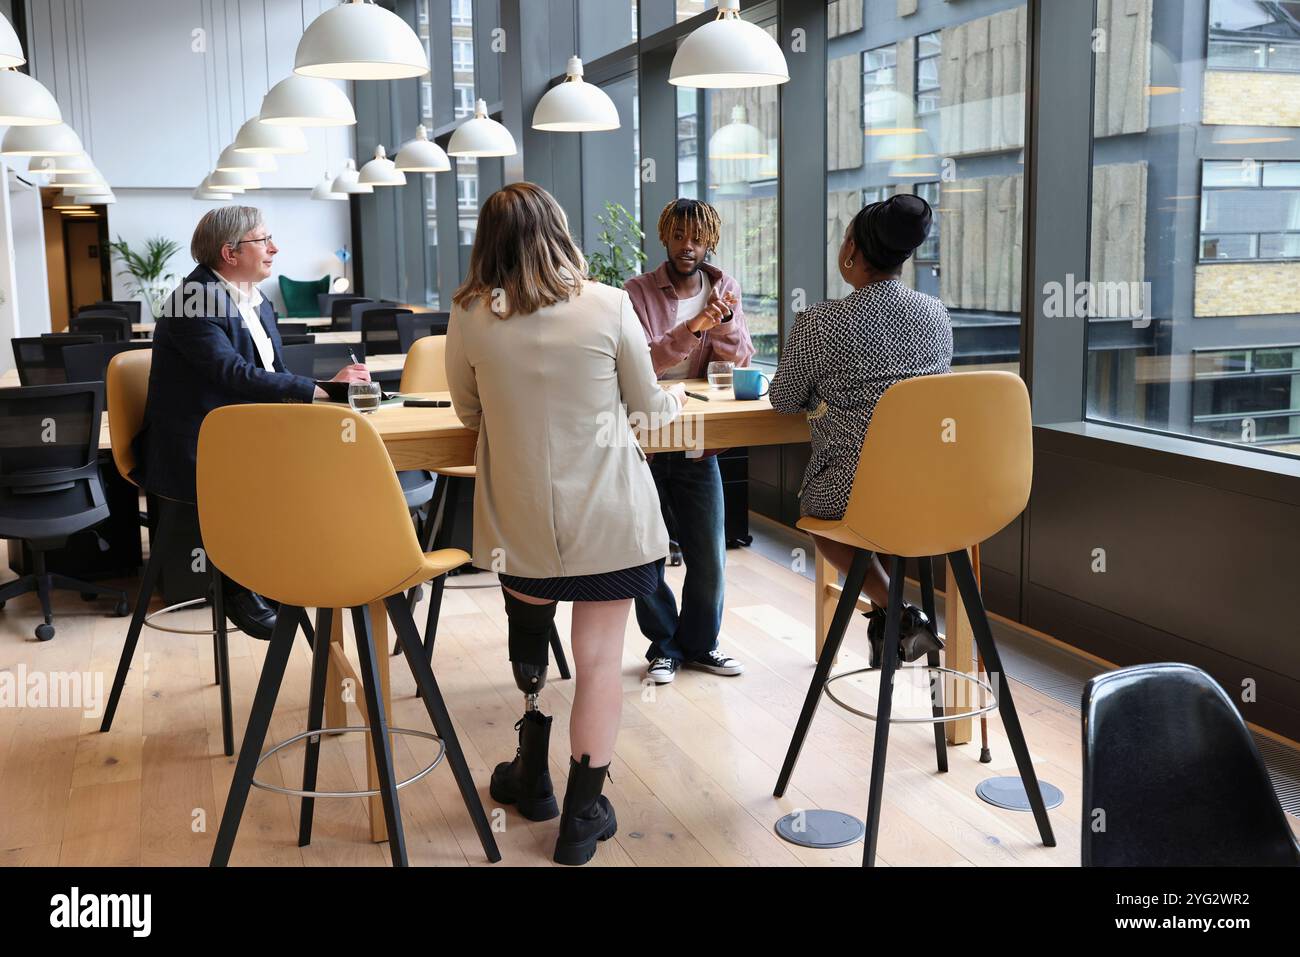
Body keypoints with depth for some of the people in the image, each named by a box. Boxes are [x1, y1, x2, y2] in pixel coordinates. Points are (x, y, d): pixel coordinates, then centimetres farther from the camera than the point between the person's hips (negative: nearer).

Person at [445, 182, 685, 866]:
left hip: (519, 519, 2)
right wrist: (674, 401, 25)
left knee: (529, 620, 25)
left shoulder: (469, 316, -6)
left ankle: (532, 776, 36)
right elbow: (647, 404, 2)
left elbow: (469, 412, 9)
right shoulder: (608, 306, -9)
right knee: (600, 659, 6)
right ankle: (582, 815, 14)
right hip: (608, 517, -2)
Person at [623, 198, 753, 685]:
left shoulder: (724, 289, 6)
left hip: (699, 443, 3)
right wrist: (691, 328, -30)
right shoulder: (638, 291, -6)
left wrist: (727, 321, -17)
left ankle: (699, 642, 26)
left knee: (709, 557, 6)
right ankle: (664, 646, 22)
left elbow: (740, 362, 1)